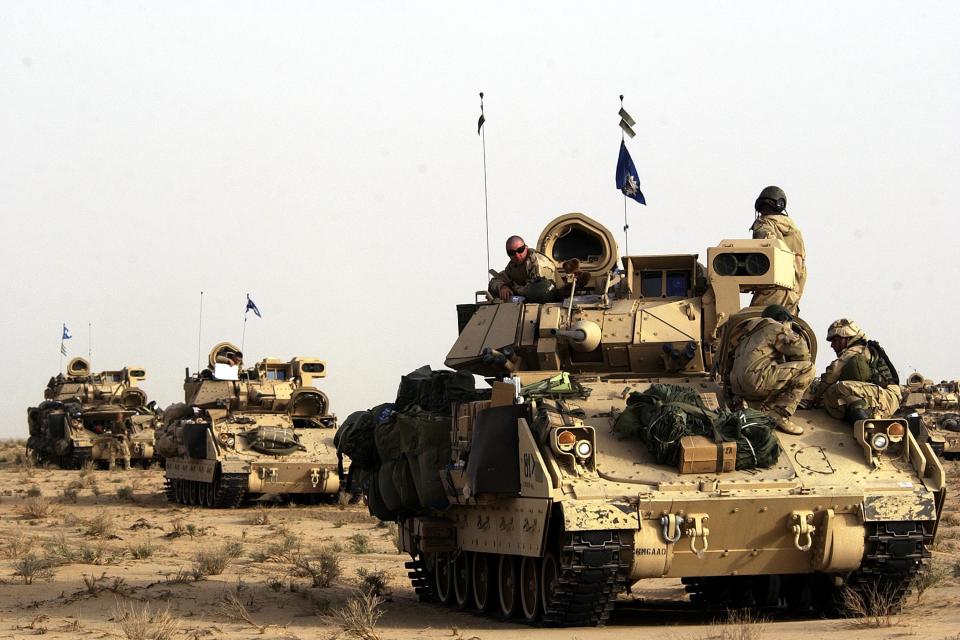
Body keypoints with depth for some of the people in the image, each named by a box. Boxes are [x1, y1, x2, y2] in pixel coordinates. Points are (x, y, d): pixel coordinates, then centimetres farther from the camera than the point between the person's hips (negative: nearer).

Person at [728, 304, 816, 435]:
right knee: (808, 368, -6)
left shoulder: (752, 334, 33)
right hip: (756, 381, -9)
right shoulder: (775, 328, 5)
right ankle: (780, 416, -11)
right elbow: (802, 353, -3)